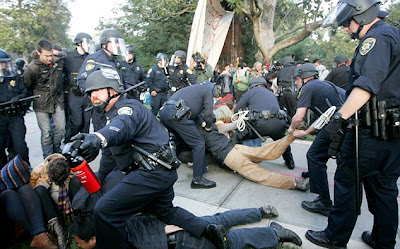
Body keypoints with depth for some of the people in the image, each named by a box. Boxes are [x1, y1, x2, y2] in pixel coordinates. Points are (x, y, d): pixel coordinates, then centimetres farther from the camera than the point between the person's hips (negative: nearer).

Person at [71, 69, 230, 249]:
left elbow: (123, 125, -37)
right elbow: (111, 152, 30)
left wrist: (98, 138, -57)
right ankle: (208, 229, 24)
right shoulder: (112, 114, 23)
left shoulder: (128, 107, -11)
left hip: (153, 172, -12)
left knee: (104, 211, -15)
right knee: (166, 211, 27)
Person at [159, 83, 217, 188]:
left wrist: (202, 123, 20)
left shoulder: (194, 88, 36)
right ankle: (197, 179, -2)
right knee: (199, 143, -2)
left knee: (180, 139, 30)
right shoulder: (207, 89, 14)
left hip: (163, 112, 9)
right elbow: (208, 111, 6)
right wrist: (208, 126, 22)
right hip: (176, 114, -9)